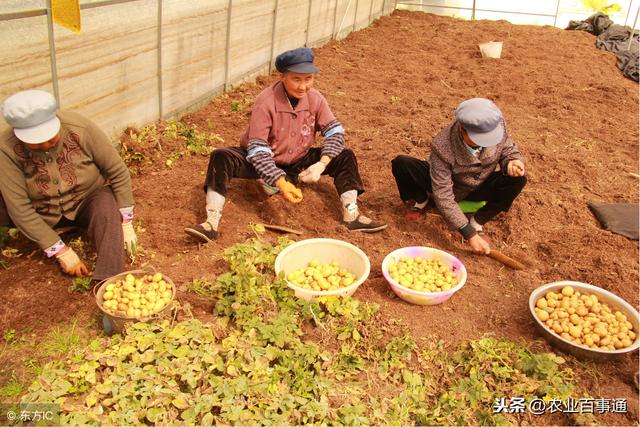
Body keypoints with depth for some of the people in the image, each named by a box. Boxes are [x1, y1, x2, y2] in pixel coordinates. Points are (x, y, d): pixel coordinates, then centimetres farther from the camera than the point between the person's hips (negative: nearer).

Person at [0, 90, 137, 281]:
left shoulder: (81, 129, -25)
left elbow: (118, 173, -15)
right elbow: (19, 208, -24)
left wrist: (125, 223, -14)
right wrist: (61, 251, -25)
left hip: (88, 202, 0)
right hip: (44, 213, 1)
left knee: (106, 204, -35)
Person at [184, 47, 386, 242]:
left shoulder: (315, 99, -12)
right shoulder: (265, 102, -25)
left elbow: (335, 131, -7)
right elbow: (257, 149, -28)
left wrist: (322, 164, -25)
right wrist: (280, 181, -40)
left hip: (299, 162, 4)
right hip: (265, 162, -3)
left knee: (345, 157, -10)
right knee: (221, 158, -29)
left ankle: (352, 215, -14)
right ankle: (212, 224, -34)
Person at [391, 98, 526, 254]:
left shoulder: (498, 125, -25)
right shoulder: (443, 146, -36)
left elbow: (508, 149, -2)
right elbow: (443, 196, -34)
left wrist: (512, 161, -29)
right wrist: (469, 234, -36)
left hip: (478, 188, 4)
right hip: (444, 184, -3)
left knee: (518, 180, -24)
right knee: (401, 164, -28)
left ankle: (478, 221, -7)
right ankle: (421, 201, 5)